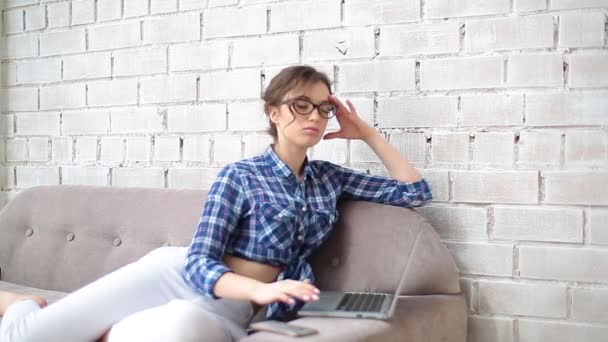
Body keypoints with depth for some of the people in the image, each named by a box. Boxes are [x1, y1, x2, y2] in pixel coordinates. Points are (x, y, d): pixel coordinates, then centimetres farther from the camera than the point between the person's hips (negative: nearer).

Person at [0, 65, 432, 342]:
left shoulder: (329, 177, 8)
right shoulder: (239, 175, -5)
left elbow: (416, 191, 10)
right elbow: (198, 263, -13)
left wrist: (367, 133, 4)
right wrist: (260, 289, -31)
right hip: (179, 276, -3)